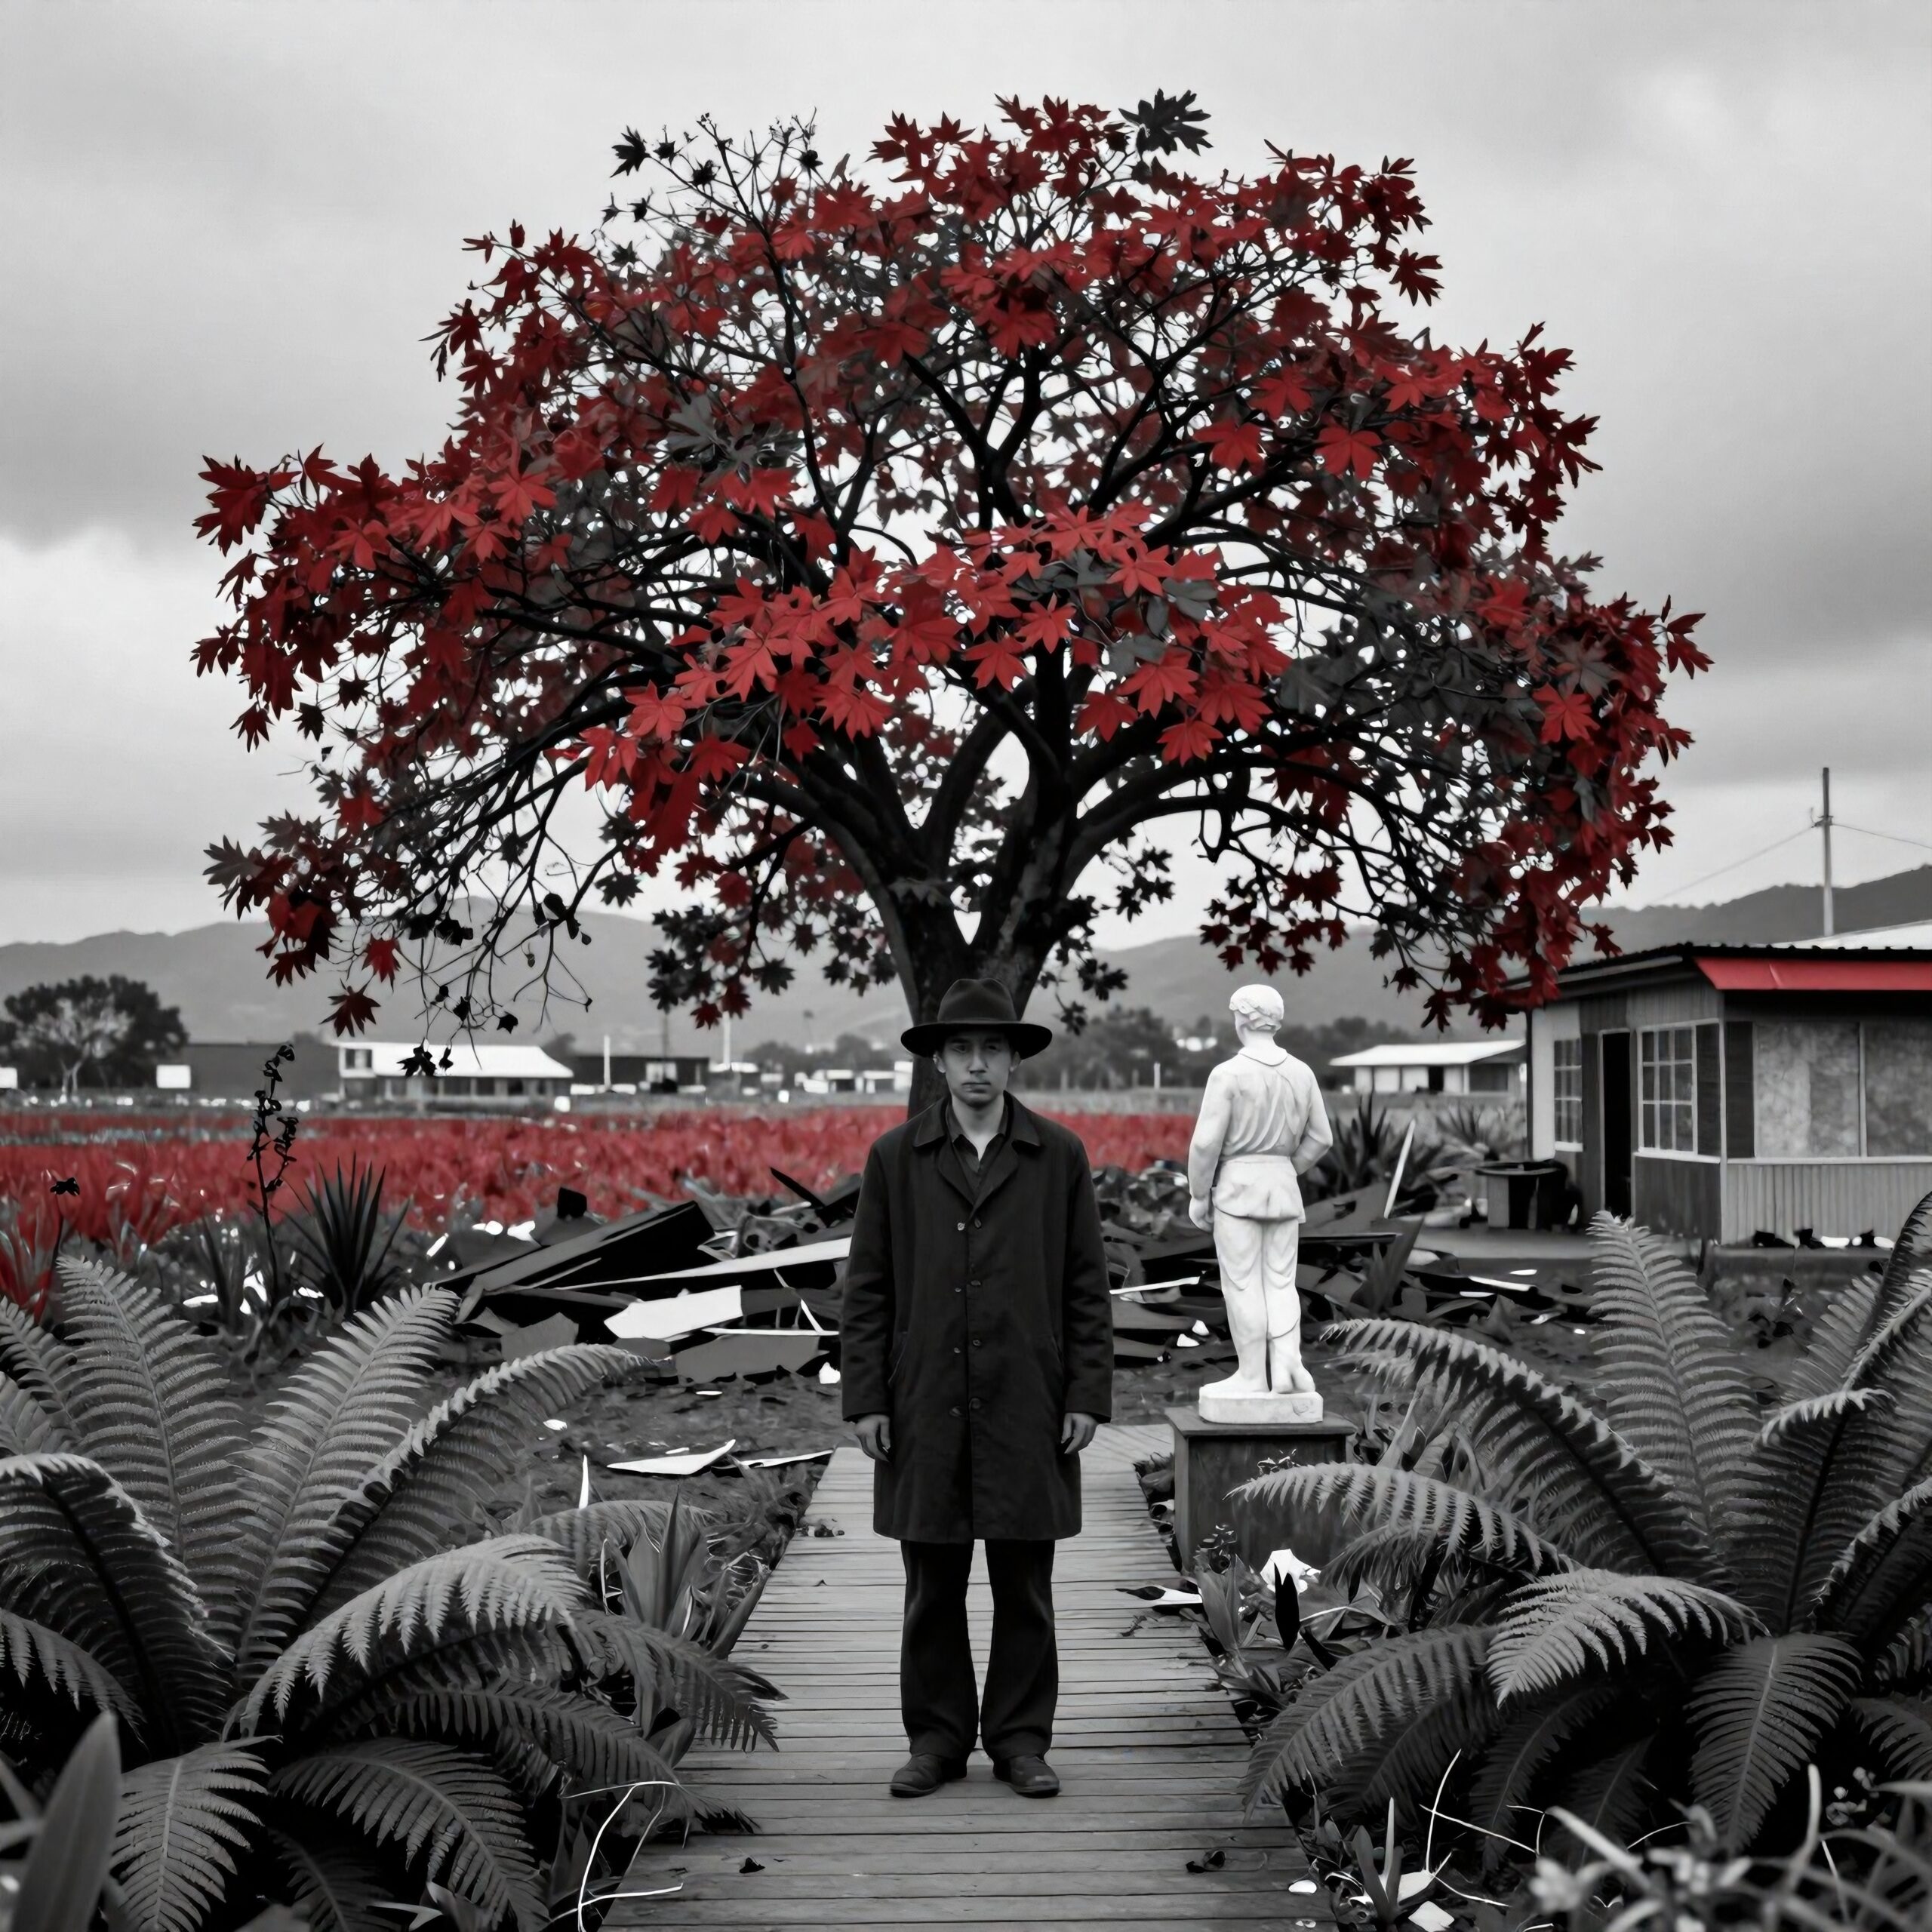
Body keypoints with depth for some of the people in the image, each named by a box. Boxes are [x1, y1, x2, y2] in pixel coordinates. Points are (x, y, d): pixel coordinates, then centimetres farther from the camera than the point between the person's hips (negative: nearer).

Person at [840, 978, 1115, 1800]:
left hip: (1027, 1411, 0)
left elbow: (1087, 1288, 3)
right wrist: (865, 1401, -2)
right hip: (925, 1409, 0)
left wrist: (1088, 1397, -3)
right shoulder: (894, 1157, 3)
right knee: (933, 1585, 7)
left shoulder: (1060, 1156, 2)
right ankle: (936, 1738, 19)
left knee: (1025, 1585, 6)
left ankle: (1020, 1740, 18)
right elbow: (867, 1289, 3)